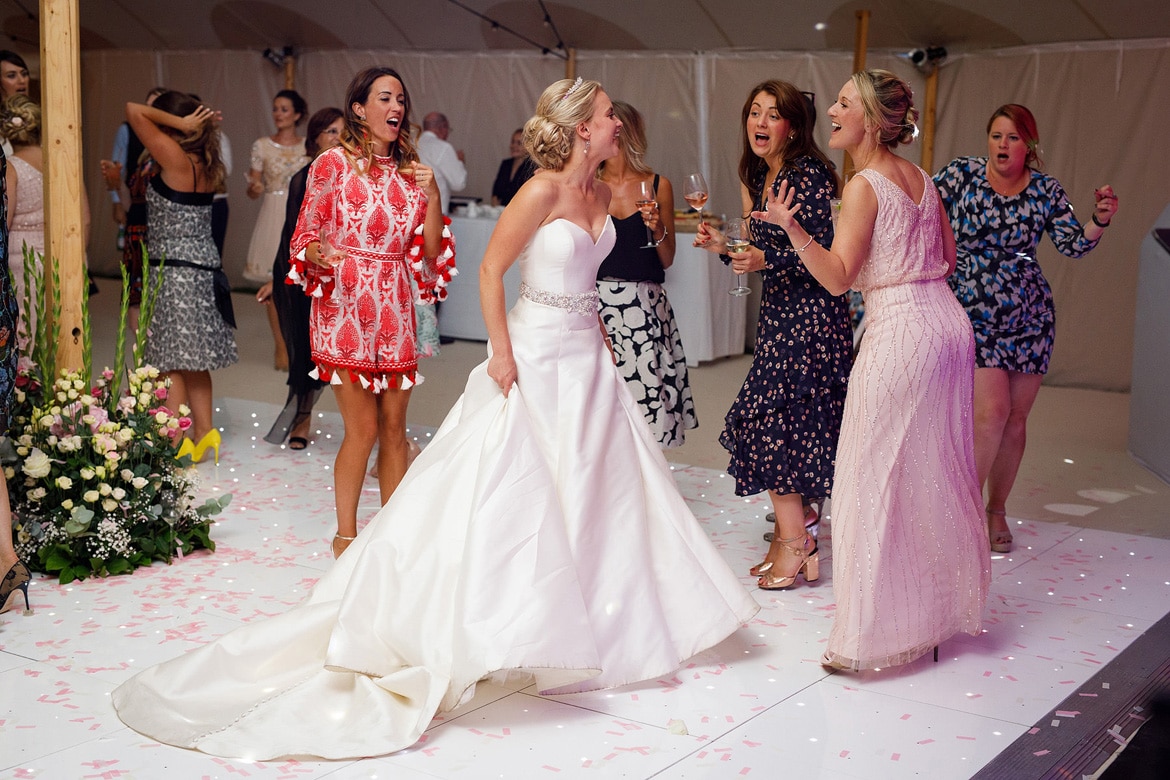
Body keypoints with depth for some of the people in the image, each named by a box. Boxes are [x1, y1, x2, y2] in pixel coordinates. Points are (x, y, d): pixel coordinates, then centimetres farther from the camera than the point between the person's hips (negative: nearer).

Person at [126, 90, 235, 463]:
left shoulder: (175, 158, -15)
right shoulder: (207, 164, 6)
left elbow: (133, 110, -14)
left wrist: (179, 123, -12)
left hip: (174, 273, -8)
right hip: (204, 269, 8)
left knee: (170, 361, -1)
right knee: (193, 362, 15)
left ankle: (176, 442, 0)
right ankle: (204, 432, 18)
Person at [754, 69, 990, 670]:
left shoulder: (864, 186, -12)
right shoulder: (921, 178, 12)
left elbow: (837, 277, -18)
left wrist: (792, 228, -29)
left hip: (898, 332, -8)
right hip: (947, 322, 9)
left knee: (880, 479, -1)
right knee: (936, 473, 17)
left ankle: (881, 633, 3)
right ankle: (941, 607, 29)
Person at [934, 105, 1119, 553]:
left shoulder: (1046, 191, 5)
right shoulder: (962, 175, -2)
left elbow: (1073, 246, 1)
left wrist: (1100, 221, -16)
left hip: (1029, 317, 3)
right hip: (973, 314, -3)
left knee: (1015, 419, 6)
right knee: (992, 411, -15)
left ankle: (997, 510, 24)